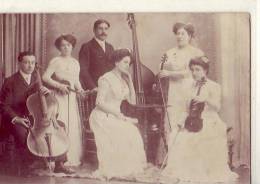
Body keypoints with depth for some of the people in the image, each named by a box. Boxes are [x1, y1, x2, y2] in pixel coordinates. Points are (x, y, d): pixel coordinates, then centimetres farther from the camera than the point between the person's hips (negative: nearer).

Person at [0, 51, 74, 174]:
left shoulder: (37, 79, 9)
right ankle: (26, 165, -16)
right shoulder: (10, 82, -5)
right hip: (16, 120, -5)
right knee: (22, 132, -37)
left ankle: (59, 164, -6)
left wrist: (48, 91, -18)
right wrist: (15, 118, -22)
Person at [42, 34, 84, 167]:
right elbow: (45, 77, -11)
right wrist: (59, 85, -18)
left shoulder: (75, 63, 13)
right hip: (58, 97, -5)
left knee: (73, 127, 2)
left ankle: (72, 158, 11)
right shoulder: (55, 61, -3)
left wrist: (80, 90, -1)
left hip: (71, 97, 5)